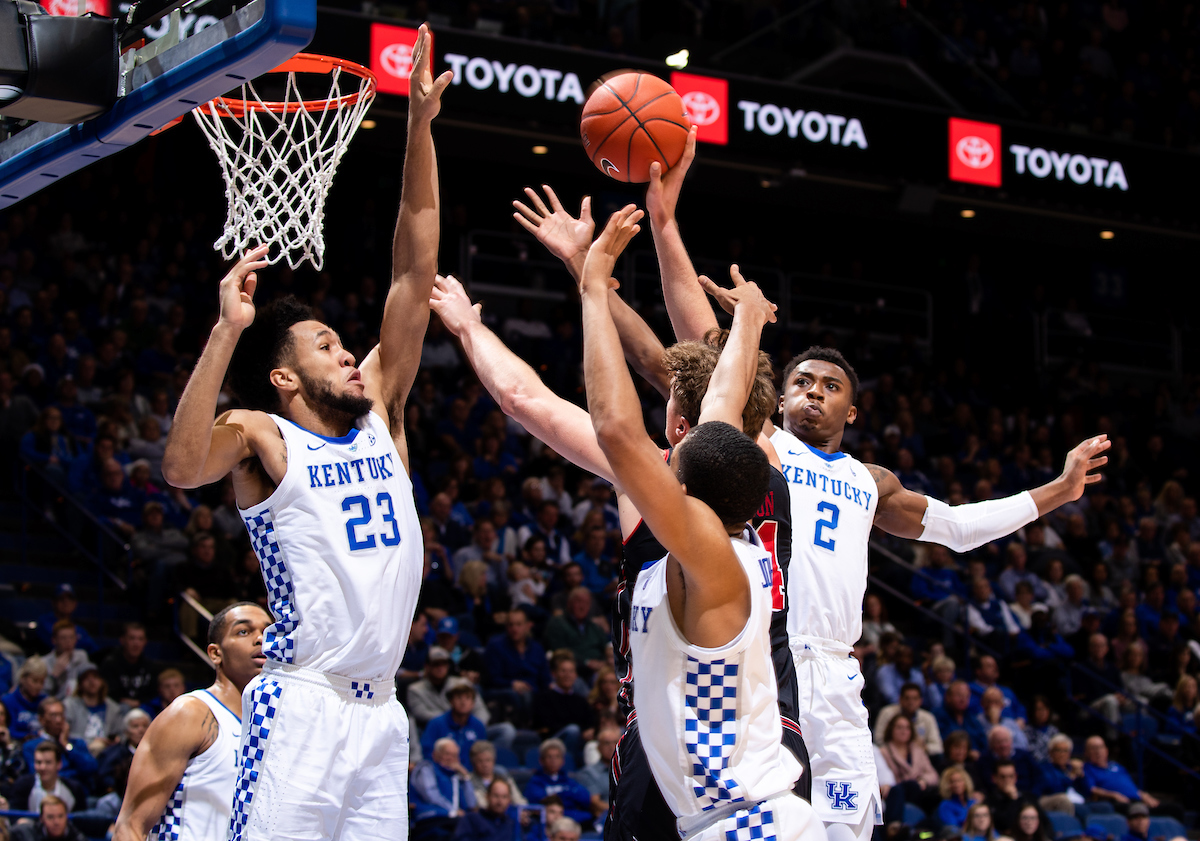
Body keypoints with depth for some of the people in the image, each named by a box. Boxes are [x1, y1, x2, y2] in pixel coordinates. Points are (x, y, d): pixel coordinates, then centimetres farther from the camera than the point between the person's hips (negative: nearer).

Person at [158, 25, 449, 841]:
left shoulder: (379, 410, 15)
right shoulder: (262, 436, 0)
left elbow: (414, 270, 11)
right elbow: (183, 467, -24)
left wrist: (420, 127, 6)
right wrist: (227, 330, -27)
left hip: (379, 708, 7)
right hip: (301, 704, -6)